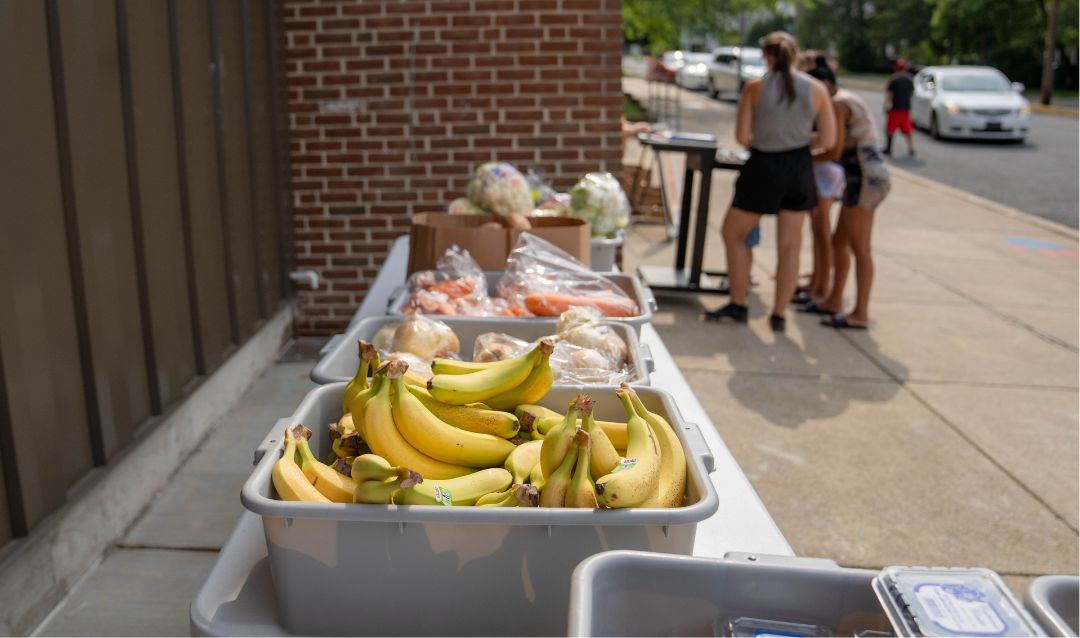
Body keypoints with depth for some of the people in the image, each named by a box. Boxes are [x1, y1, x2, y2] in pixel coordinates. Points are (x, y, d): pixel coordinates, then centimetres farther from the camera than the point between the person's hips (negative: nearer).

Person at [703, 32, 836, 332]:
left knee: (733, 234, 16)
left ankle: (738, 306, 18)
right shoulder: (817, 89, -2)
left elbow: (742, 136, -10)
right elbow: (828, 140, -2)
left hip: (763, 167, -3)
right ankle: (779, 315, 15)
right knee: (790, 245, 11)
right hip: (799, 169, 3)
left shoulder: (755, 87, -8)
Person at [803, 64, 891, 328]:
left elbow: (835, 151, -15)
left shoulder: (838, 104, -11)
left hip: (865, 178, -10)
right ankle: (834, 300, 25)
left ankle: (860, 314, -4)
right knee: (839, 241, 16)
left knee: (859, 248, -8)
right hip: (867, 176, 10)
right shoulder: (849, 99, 20)